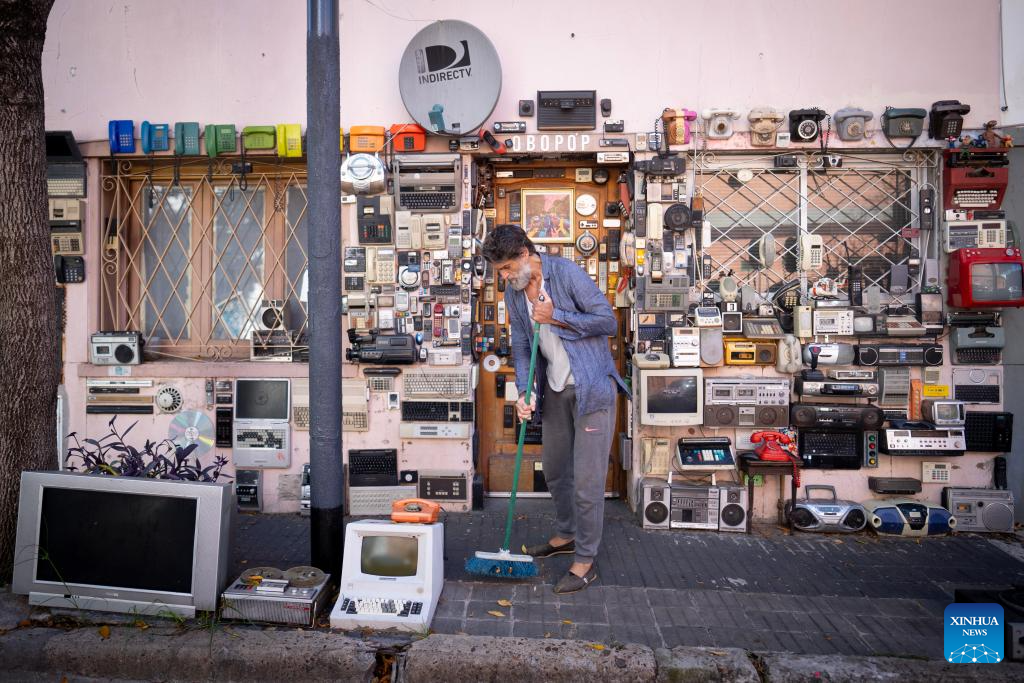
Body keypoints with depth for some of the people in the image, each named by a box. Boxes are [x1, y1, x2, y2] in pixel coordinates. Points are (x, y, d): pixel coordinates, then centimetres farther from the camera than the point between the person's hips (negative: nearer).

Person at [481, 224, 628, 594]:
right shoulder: (513, 292, 4)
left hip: (591, 386, -7)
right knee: (554, 469, 18)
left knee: (587, 477, -4)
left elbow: (608, 321, -16)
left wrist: (556, 316, -21)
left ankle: (586, 560, 10)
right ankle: (566, 535, 39)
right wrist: (524, 391, -7)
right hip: (554, 390, 7)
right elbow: (520, 345, 6)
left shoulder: (566, 273, -16)